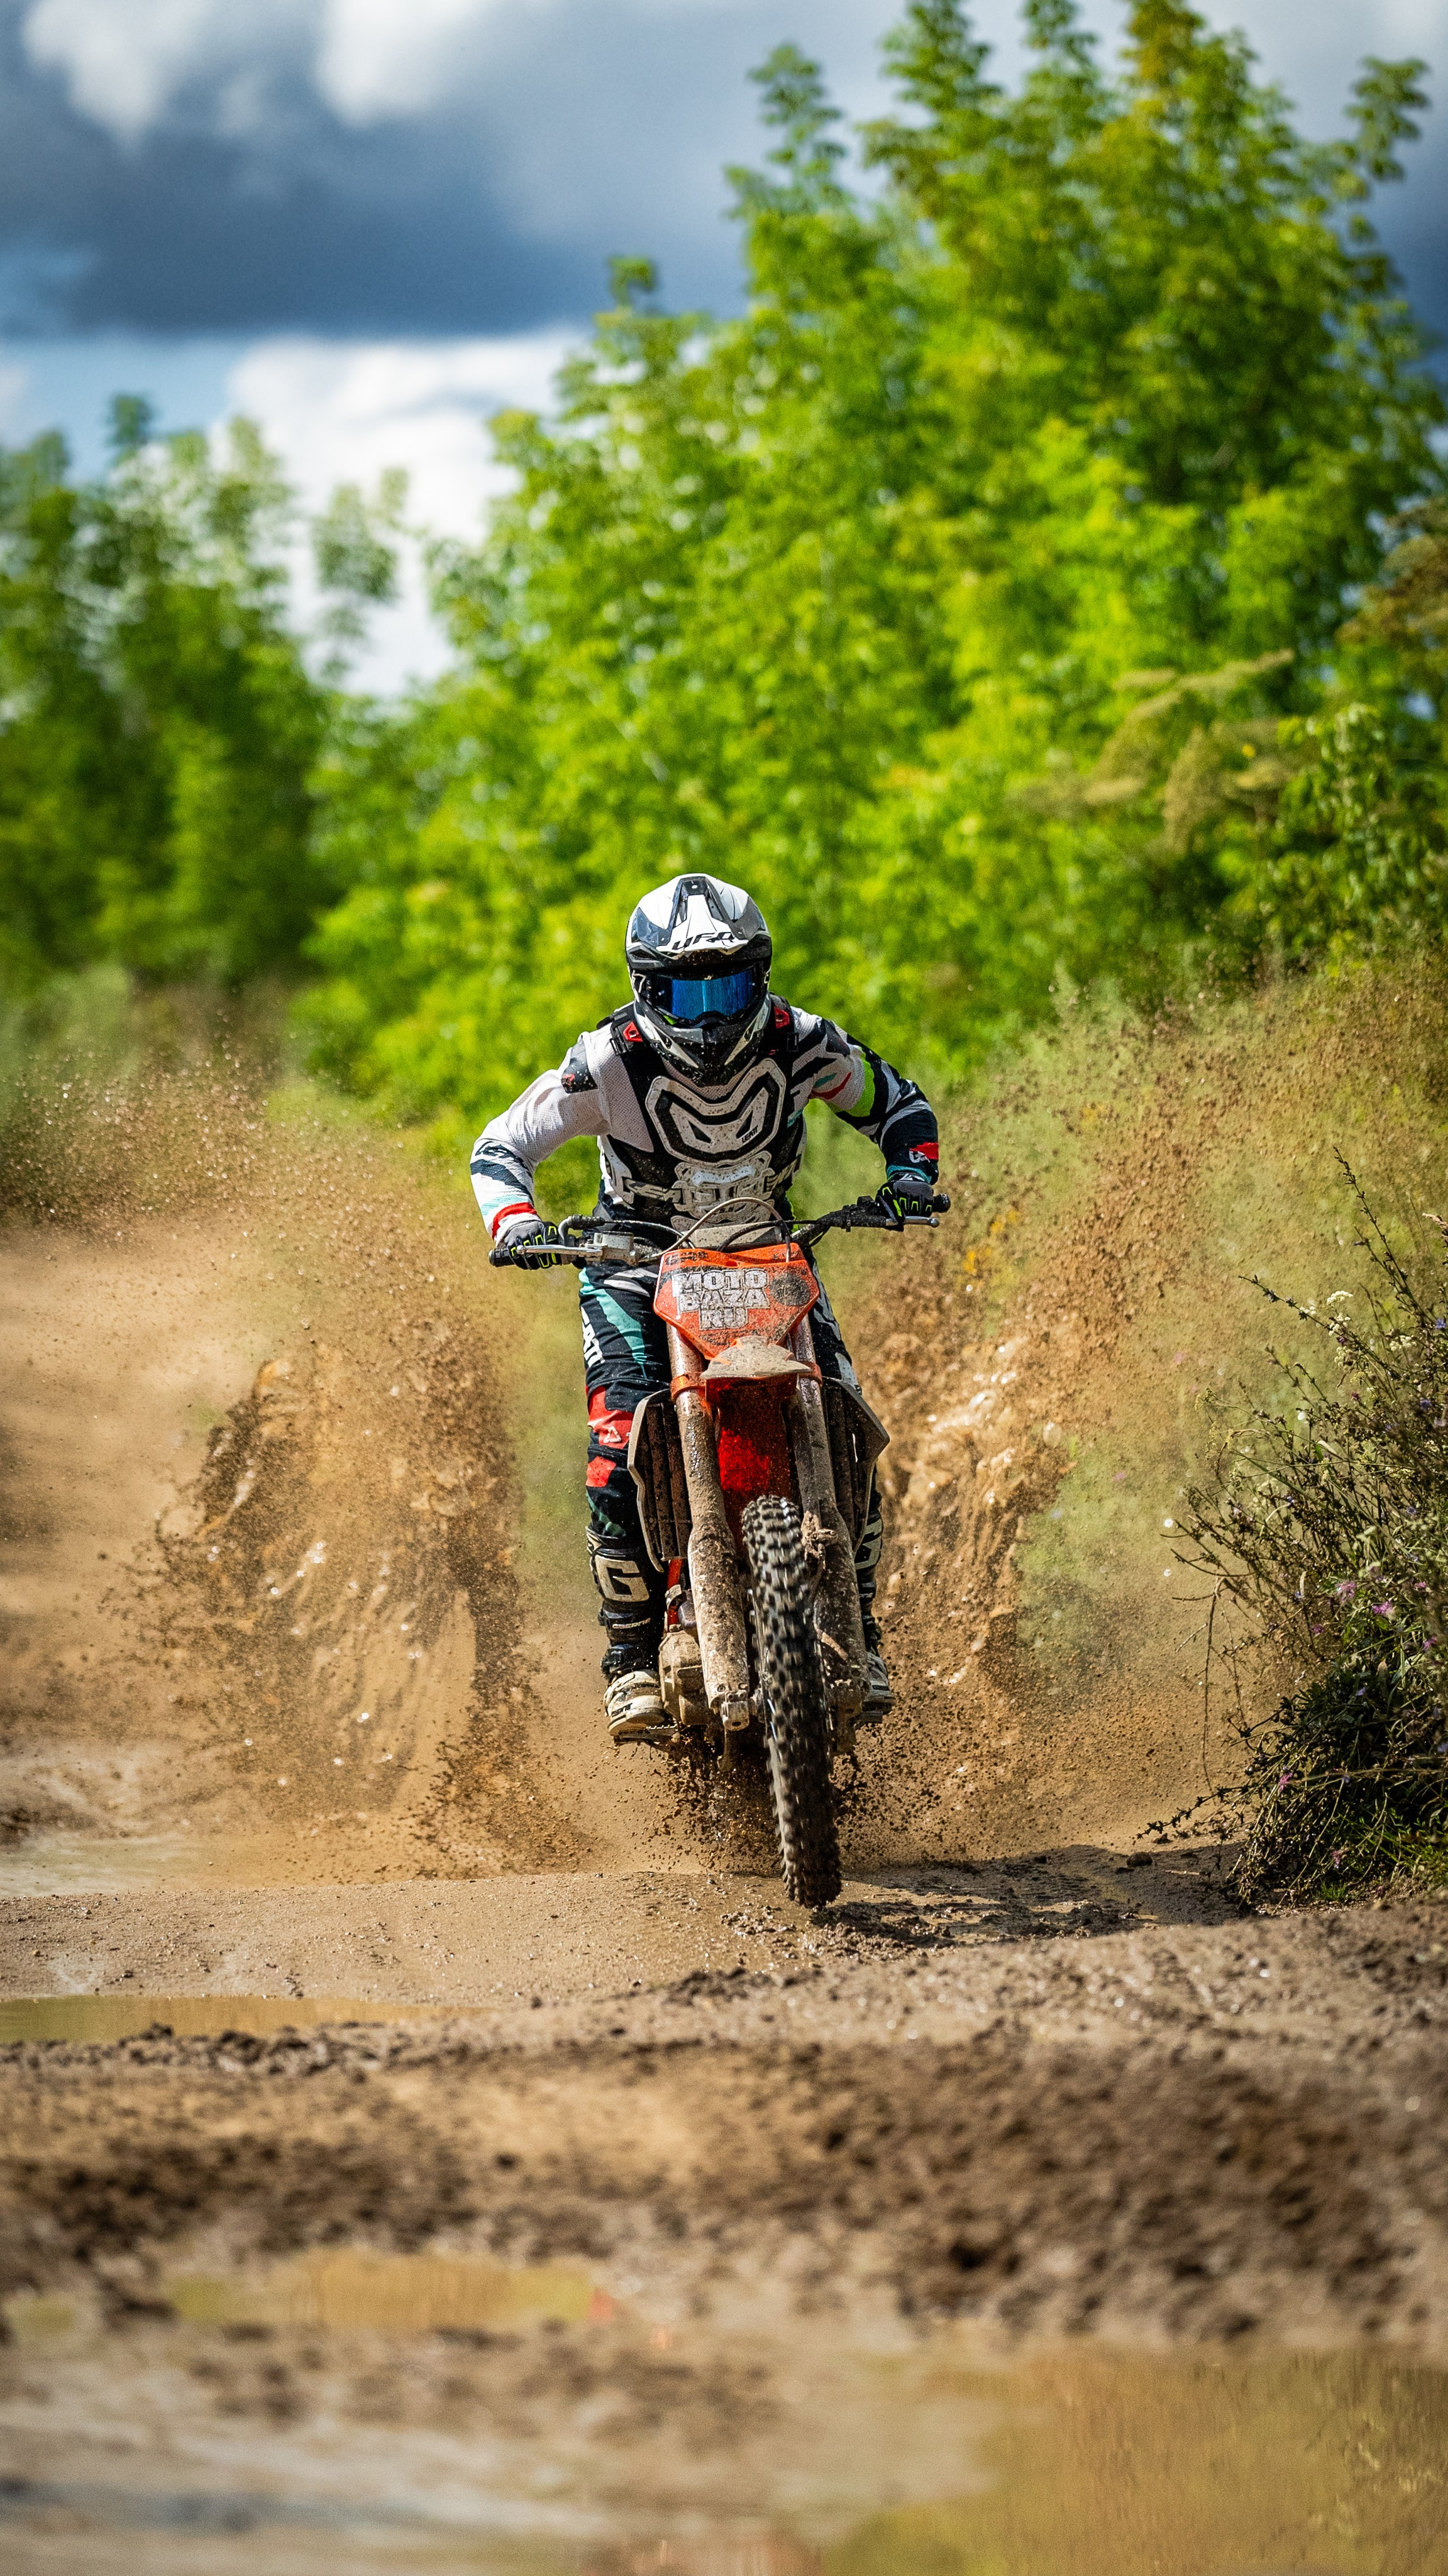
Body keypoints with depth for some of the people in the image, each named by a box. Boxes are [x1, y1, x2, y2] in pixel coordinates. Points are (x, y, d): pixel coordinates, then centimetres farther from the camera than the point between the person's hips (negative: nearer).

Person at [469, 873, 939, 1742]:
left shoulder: (798, 1044, -16)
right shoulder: (611, 1062, -21)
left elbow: (897, 1102, 3)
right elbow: (500, 1147, -10)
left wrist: (910, 1172, -17)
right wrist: (516, 1220, -30)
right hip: (639, 1259, -2)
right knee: (622, 1447, -23)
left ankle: (857, 1631, 0)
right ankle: (634, 1653, -9)